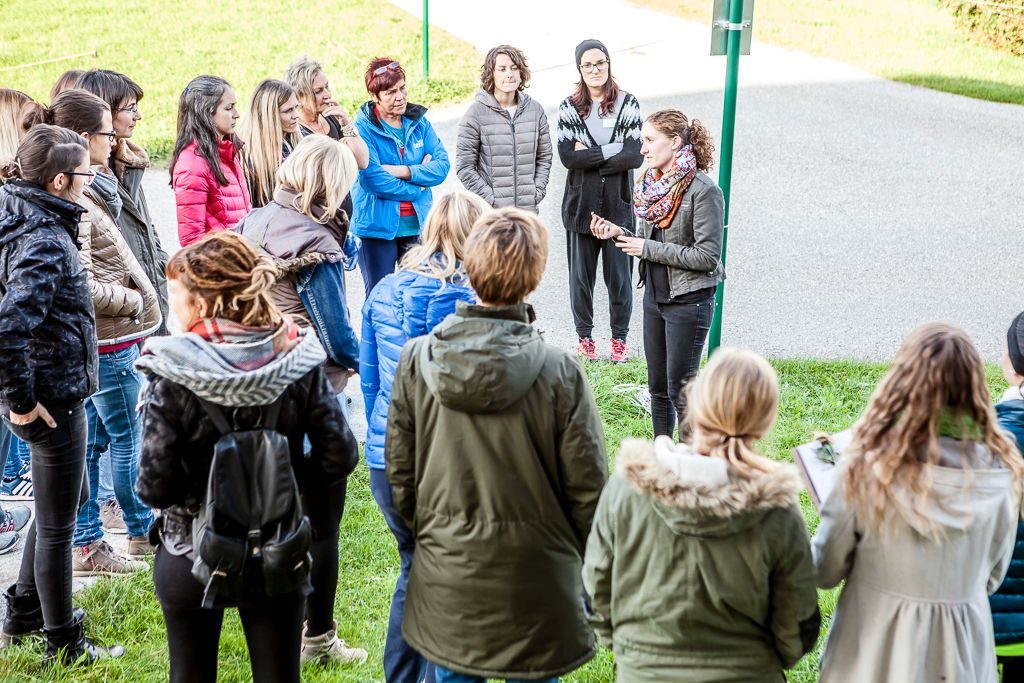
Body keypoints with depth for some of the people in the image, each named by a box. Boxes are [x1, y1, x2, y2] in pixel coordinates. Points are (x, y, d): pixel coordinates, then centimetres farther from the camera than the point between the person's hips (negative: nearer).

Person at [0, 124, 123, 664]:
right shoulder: (45, 243, -25)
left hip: (50, 389, 10)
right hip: (54, 397, -10)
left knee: (64, 497, 27)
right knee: (57, 523, 6)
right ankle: (64, 645, 23)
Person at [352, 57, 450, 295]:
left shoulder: (418, 121, 6)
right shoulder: (363, 128, -10)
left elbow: (442, 165, -2)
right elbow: (372, 179, -19)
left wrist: (402, 171, -16)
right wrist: (417, 188, -10)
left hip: (418, 225, 4)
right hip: (378, 225, -4)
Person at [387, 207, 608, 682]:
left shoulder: (416, 360, -9)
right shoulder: (559, 373, -18)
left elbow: (400, 473, 0)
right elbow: (588, 488, -10)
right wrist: (586, 558, 8)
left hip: (445, 580, 3)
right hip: (534, 584, -2)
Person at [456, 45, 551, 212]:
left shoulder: (535, 110, 8)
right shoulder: (476, 112, -5)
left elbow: (544, 157, 15)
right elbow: (464, 166, -5)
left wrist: (537, 193, 2)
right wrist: (490, 199, -11)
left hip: (528, 210, 4)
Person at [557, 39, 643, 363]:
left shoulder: (628, 104, 1)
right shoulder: (569, 108, 2)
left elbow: (635, 156, -9)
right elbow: (567, 156, -10)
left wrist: (589, 157, -12)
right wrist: (613, 149, -14)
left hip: (619, 206, -1)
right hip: (580, 205, 1)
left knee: (619, 276, 4)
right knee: (581, 276, 8)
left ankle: (620, 337, 19)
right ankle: (585, 336, 23)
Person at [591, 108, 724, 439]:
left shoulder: (703, 191, -18)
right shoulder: (653, 184, 6)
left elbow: (707, 257, -21)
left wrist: (648, 249, -17)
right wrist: (619, 234, -3)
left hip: (688, 300, -8)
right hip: (655, 297, 8)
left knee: (680, 389, -2)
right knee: (657, 386, 16)